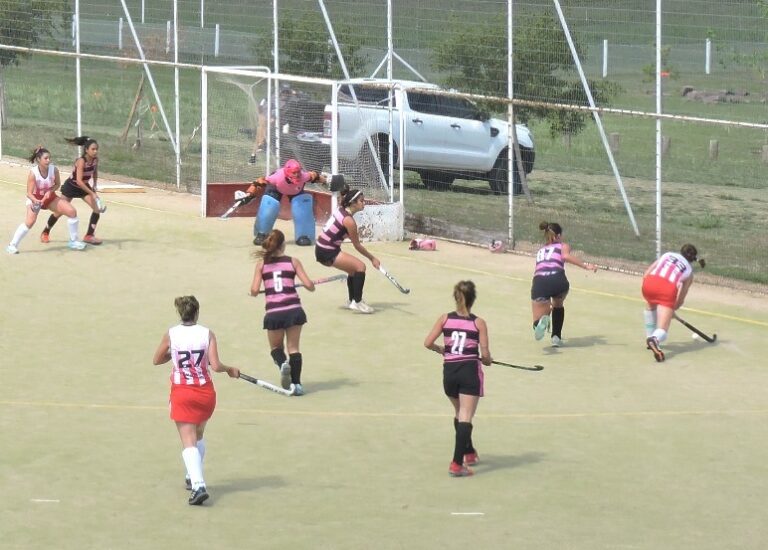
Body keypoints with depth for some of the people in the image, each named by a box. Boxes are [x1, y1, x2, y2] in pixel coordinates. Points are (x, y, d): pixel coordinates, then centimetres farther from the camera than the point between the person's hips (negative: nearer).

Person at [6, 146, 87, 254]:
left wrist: (50, 191, -21)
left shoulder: (54, 169, -20)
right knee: (30, 221, -27)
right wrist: (35, 201, -48)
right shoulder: (33, 173, -29)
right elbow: (29, 193, -27)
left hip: (50, 197, 4)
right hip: (35, 199, -4)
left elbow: (57, 184, -2)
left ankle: (73, 241, 10)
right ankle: (12, 245, -13)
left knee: (72, 211, -7)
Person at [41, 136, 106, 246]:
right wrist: (92, 193, -43)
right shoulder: (81, 161, -33)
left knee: (97, 209, -10)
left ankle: (89, 235, -1)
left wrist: (94, 186, -1)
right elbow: (79, 181, -40)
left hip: (84, 186, 6)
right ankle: (45, 233, 26)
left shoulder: (95, 159, -14)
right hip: (71, 186, -6)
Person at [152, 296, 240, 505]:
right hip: (205, 392, 2)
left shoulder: (171, 335, -5)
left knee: (189, 443, -6)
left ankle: (198, 485, -23)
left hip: (182, 393, -2)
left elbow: (156, 360, 9)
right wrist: (230, 370, 8)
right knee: (198, 437, 25)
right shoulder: (207, 334, -6)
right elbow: (215, 366, -11)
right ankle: (194, 478, 34)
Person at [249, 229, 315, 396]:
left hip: (273, 312, 0)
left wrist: (253, 291, 21)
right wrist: (312, 286, 22)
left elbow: (254, 290, -2)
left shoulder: (262, 264, 5)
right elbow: (309, 285, -1)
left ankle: (283, 363, -14)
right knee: (293, 348, 11)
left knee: (276, 347, 19)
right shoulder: (293, 261, 4)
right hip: (294, 310, 0)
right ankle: (296, 384, 2)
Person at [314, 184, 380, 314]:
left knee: (354, 270, 23)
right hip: (327, 253, -10)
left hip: (321, 248, 10)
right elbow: (357, 246, -12)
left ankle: (352, 301, 39)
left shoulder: (340, 210, 2)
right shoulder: (349, 221, -21)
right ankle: (357, 302, -13)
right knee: (360, 267, -14)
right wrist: (372, 258, -3)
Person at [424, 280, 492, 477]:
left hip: (449, 371, 4)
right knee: (465, 419, -6)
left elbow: (428, 343, -2)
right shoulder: (479, 323, -2)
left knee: (459, 414, 25)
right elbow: (485, 355, -6)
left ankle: (469, 453, 41)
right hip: (470, 371, -3)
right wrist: (486, 360, 17)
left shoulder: (445, 319, 4)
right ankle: (457, 464, -16)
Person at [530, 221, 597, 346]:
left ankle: (541, 321, -35)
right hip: (558, 279, -1)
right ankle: (556, 337, 24)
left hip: (539, 281, 1)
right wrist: (586, 265, -6)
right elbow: (566, 256, 0)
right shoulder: (563, 246, 24)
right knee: (558, 305, 35)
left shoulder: (540, 250, 37)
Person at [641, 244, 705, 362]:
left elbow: (646, 274, 22)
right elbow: (680, 300, 25)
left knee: (650, 305, 39)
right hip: (668, 289, -3)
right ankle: (655, 339, -41)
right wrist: (672, 309, 43)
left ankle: (650, 338, 38)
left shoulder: (667, 255, 29)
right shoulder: (689, 271, 26)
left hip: (649, 282, 3)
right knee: (662, 330, -4)